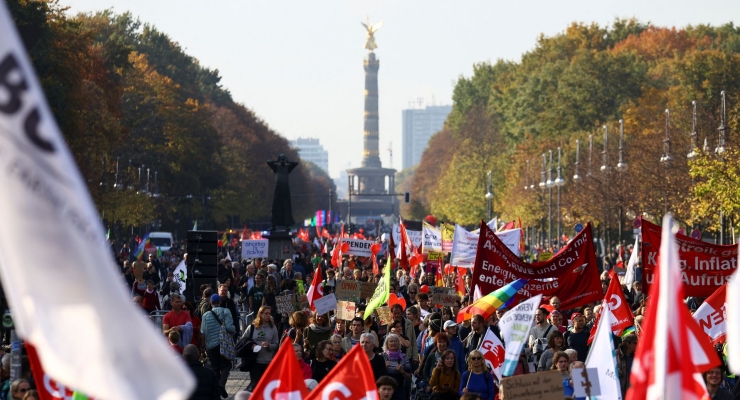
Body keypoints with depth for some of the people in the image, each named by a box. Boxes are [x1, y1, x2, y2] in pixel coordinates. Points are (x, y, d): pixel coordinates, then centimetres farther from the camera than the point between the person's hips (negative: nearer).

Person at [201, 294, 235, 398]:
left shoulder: (206, 315, -2)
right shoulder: (225, 312, -6)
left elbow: (203, 332, -4)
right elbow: (229, 327, -15)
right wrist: (234, 330, 6)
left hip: (210, 345, 2)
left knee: (215, 367, 11)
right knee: (225, 365, 7)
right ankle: (222, 384, -17)